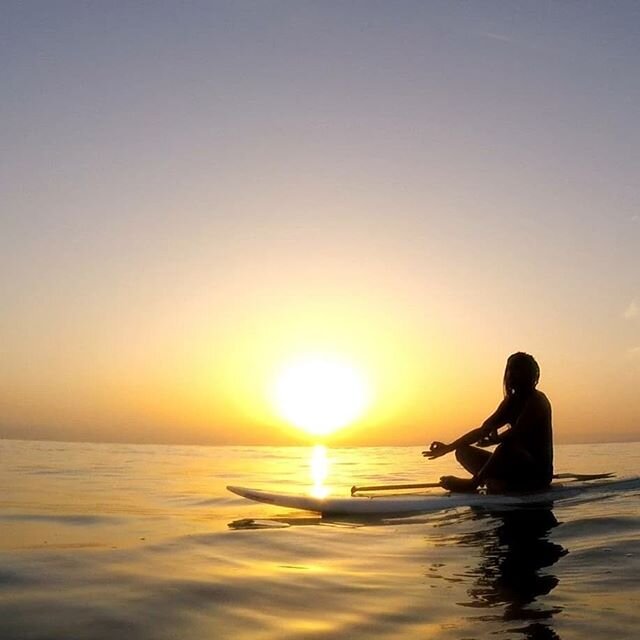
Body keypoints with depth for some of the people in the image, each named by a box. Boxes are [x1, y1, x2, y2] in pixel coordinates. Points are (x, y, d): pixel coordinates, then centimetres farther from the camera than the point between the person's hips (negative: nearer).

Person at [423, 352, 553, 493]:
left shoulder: (537, 401, -13)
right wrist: (448, 448, 0)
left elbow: (513, 436, -24)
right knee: (463, 452, 1)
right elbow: (484, 430, 14)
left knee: (508, 447, -39)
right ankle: (495, 484, -22)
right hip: (517, 468, 8)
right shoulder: (512, 401, 13)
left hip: (537, 474, -8)